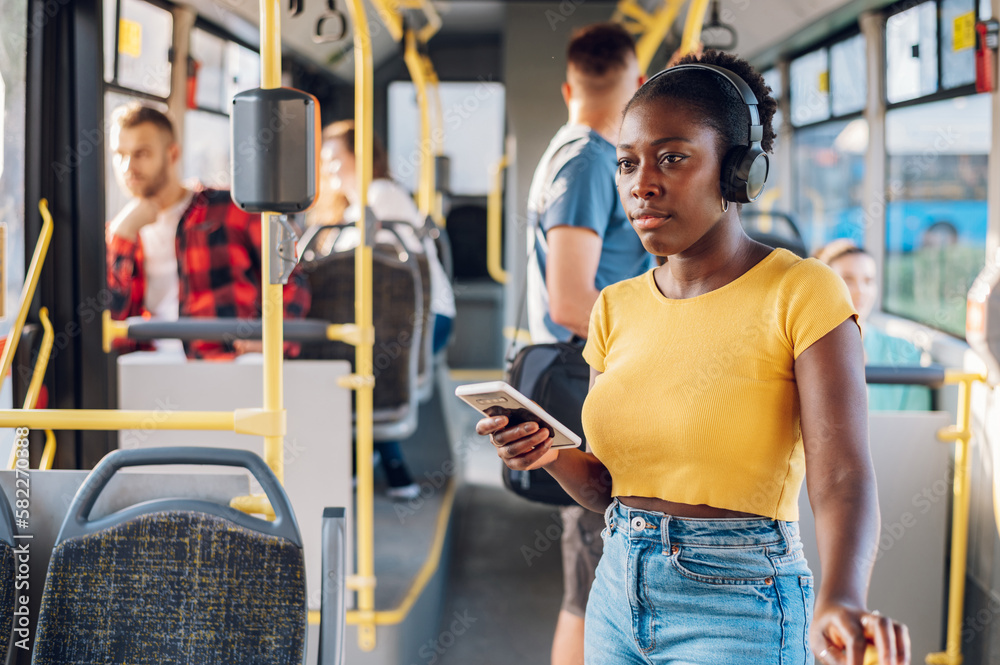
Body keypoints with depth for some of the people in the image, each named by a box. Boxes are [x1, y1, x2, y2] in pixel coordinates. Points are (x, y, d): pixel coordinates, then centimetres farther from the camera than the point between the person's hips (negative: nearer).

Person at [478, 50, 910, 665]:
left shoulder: (802, 295, -11)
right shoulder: (617, 308, 5)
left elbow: (842, 479, -21)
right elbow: (607, 488, 9)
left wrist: (841, 601, -39)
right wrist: (551, 455, -12)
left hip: (738, 605, -5)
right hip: (618, 594, 5)